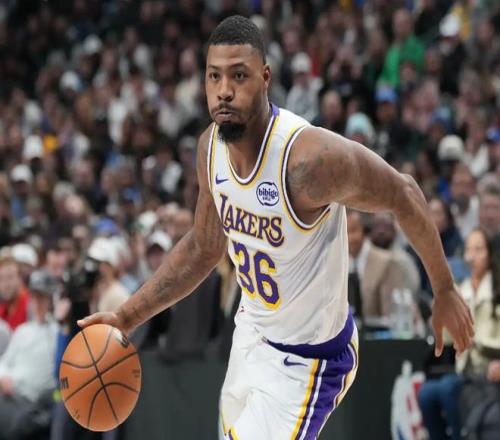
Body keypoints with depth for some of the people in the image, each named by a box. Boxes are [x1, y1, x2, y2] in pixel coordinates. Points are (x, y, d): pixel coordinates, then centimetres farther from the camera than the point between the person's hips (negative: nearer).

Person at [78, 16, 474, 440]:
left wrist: (444, 290, -6)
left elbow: (403, 195, -17)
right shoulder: (211, 147, -8)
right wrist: (127, 317, 3)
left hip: (306, 360, -8)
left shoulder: (310, 157, -32)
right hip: (252, 334, 8)